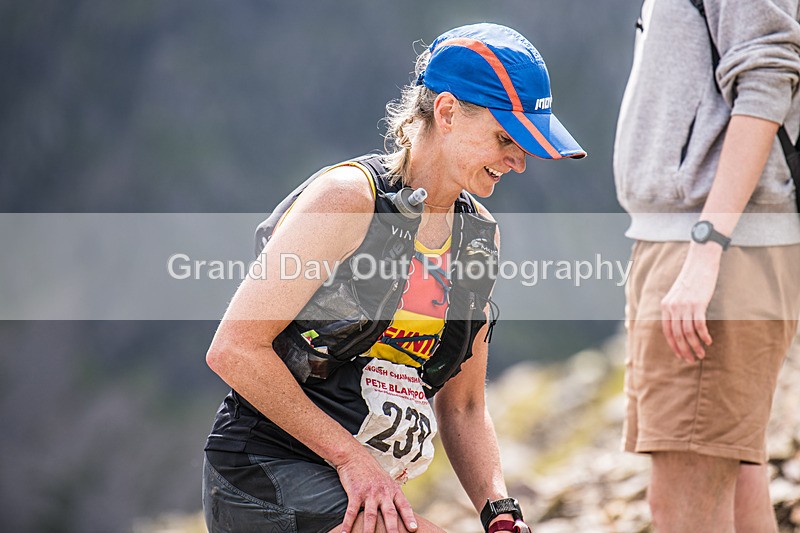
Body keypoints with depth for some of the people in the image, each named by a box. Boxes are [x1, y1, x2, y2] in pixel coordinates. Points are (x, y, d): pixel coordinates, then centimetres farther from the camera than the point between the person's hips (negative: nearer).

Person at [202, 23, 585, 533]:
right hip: (262, 470, -8)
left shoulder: (479, 236, 11)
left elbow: (462, 407, 17)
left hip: (367, 490, 8)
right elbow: (234, 349, -17)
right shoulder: (348, 196, -12)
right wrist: (350, 455, -18)